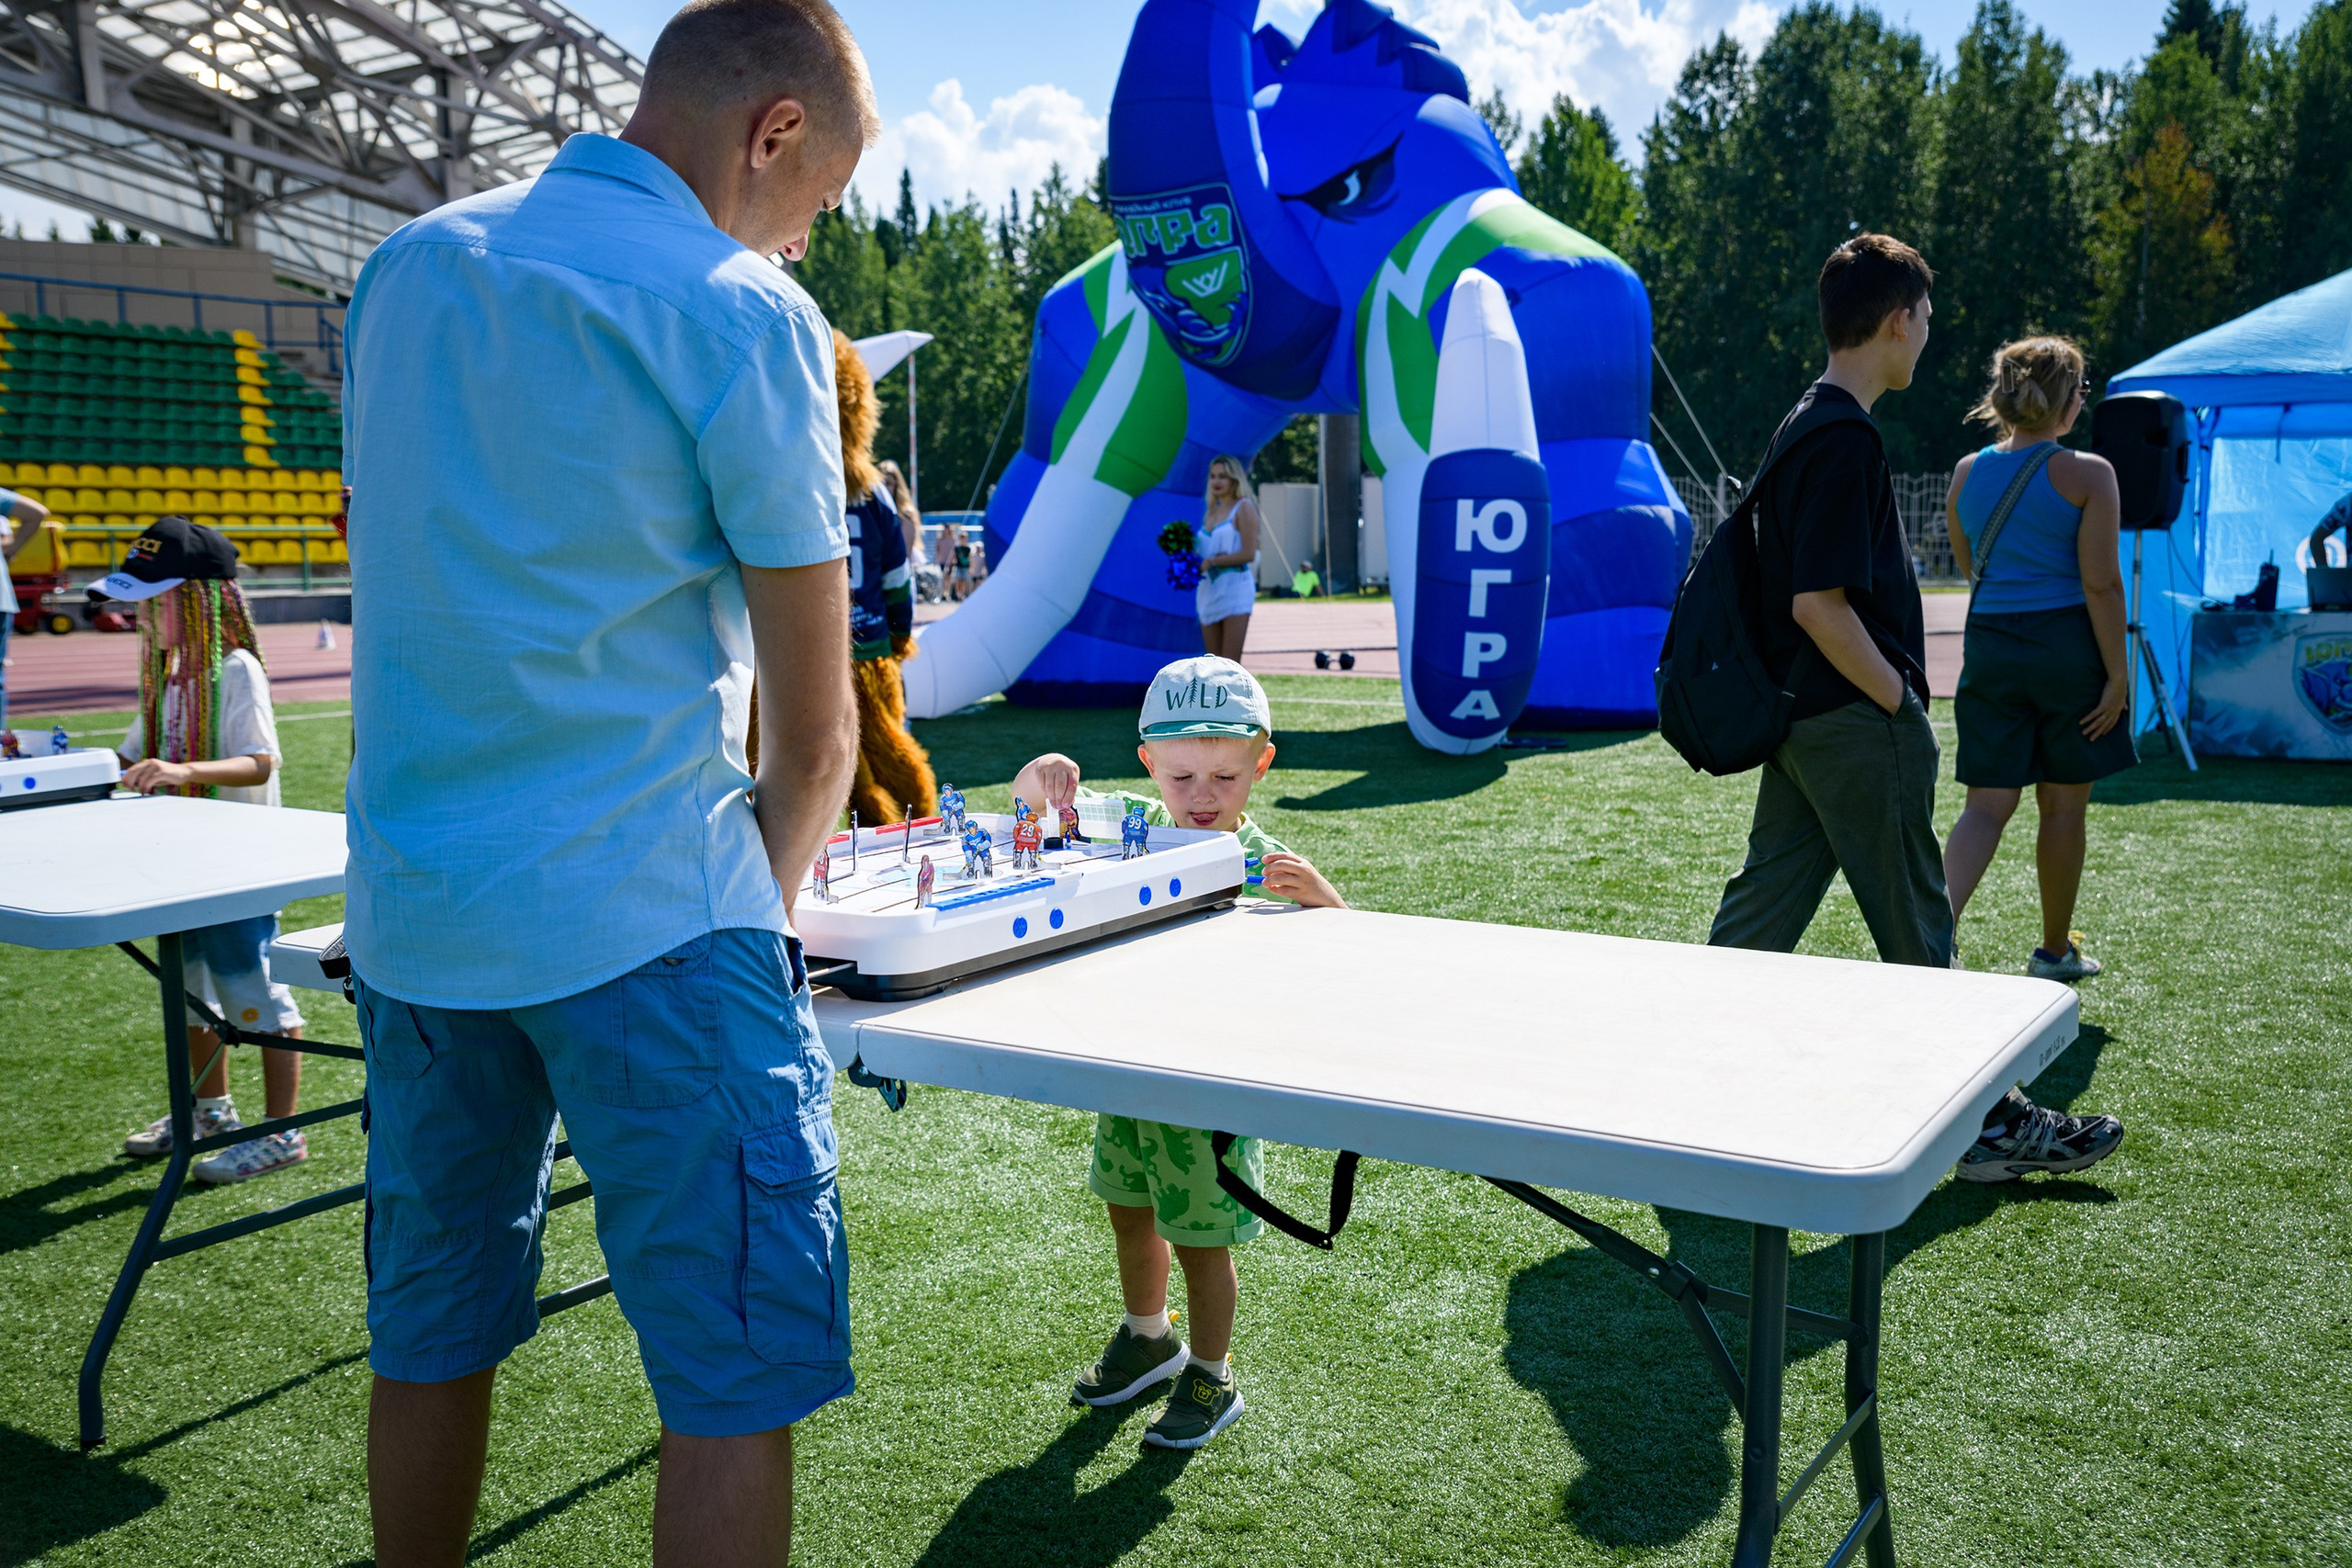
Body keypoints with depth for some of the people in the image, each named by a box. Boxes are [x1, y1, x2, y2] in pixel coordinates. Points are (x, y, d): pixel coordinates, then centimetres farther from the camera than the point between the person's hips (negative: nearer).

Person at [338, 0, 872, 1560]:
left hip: (407, 905, 8)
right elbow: (814, 735, -7)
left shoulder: (406, 267, 12)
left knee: (429, 1339, 19)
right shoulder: (744, 315, -8)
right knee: (737, 1373, 2)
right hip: (643, 906, -7)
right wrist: (769, 903, 13)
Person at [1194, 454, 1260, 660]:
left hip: (1235, 588, -7)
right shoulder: (1211, 511, 17)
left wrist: (1212, 561, -15)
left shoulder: (1243, 508, -3)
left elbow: (1249, 554, -12)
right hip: (1209, 590, 7)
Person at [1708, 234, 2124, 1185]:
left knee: (1760, 912, 12)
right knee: (1915, 934, 2)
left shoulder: (1801, 428, 14)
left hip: (1801, 716, 10)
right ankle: (1986, 1122, 15)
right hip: (1857, 723, -10)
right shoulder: (1845, 438, -17)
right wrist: (1900, 700, -13)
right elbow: (1822, 605, -23)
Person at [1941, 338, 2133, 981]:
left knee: (1987, 804, 5)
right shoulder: (2087, 475, -9)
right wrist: (2117, 674, -9)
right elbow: (2101, 583, -13)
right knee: (2064, 806, 11)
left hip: (1988, 645, 3)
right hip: (2067, 645, -3)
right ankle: (2055, 950, 23)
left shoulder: (1967, 472, 5)